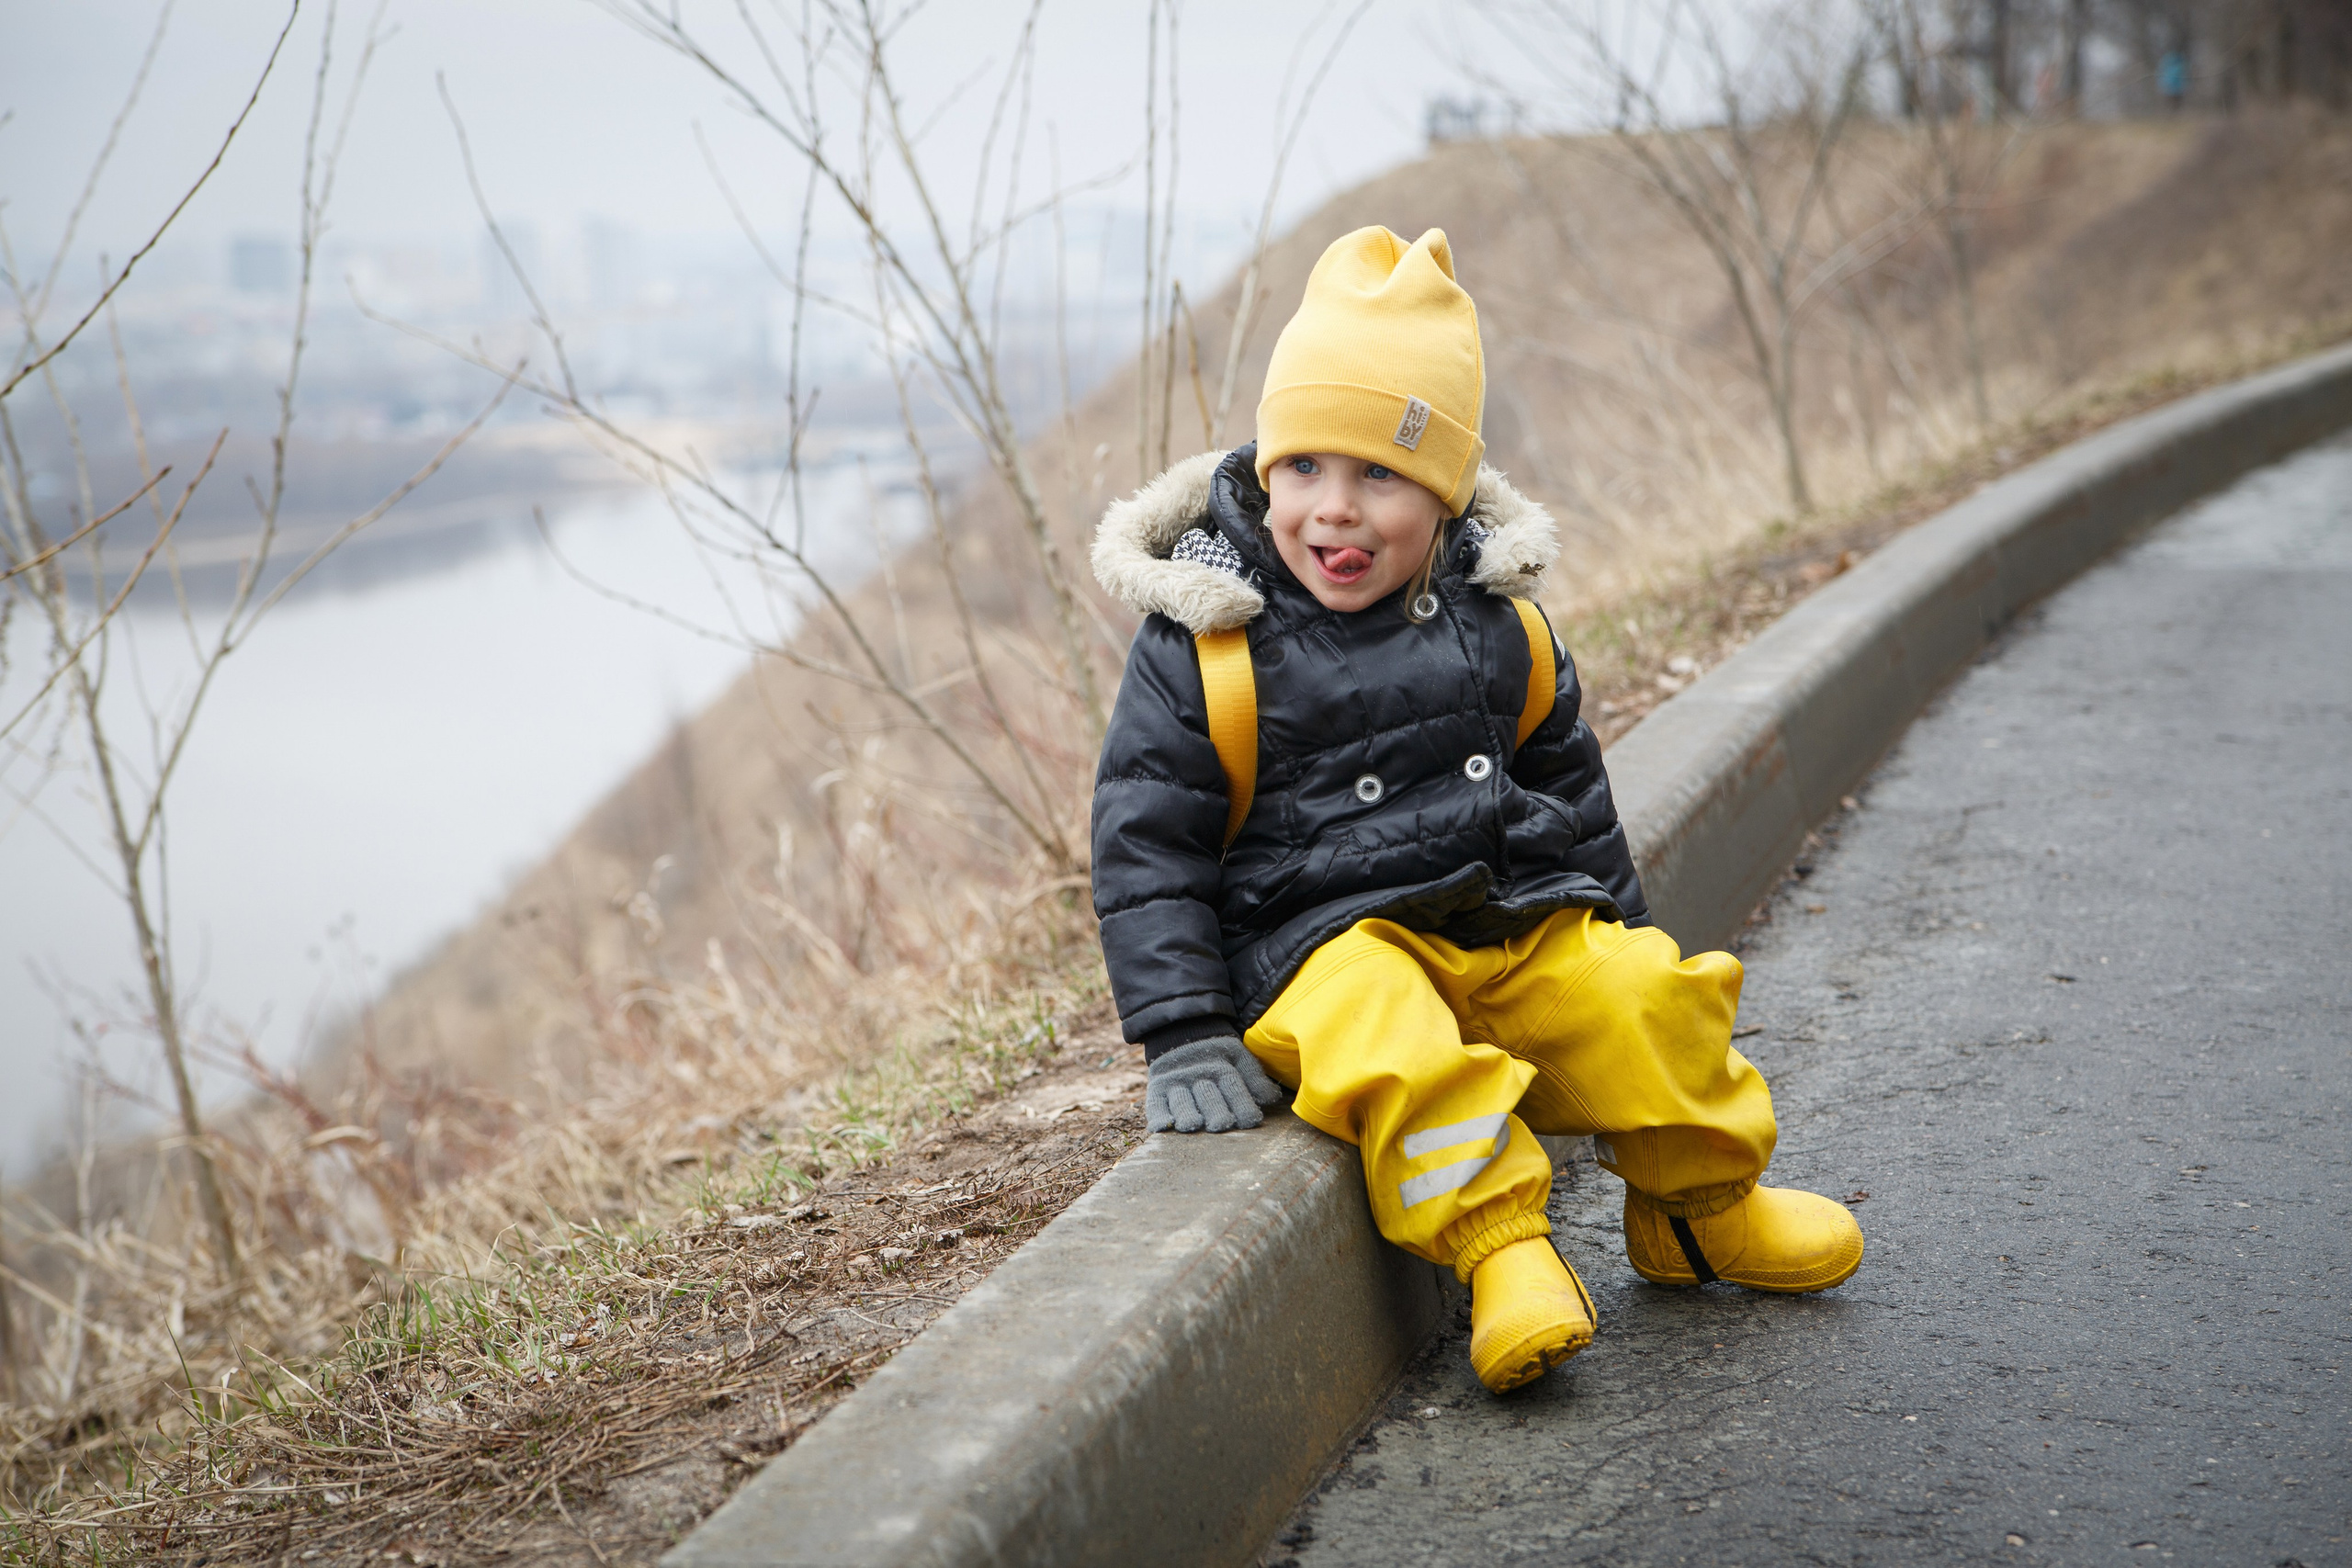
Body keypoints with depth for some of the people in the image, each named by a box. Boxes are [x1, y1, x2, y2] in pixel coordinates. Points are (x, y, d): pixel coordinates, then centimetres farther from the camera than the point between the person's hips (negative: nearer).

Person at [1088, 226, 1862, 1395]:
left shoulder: (1498, 624, 6)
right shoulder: (1206, 652, -9)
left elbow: (1567, 781, 21)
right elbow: (1145, 845, -8)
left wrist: (1612, 926, 21)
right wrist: (1185, 1035, -15)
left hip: (1518, 917, 5)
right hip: (1323, 942, -4)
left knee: (1645, 996, -16)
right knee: (1386, 1040, -36)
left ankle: (1697, 1206, 8)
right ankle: (1499, 1251, -29)